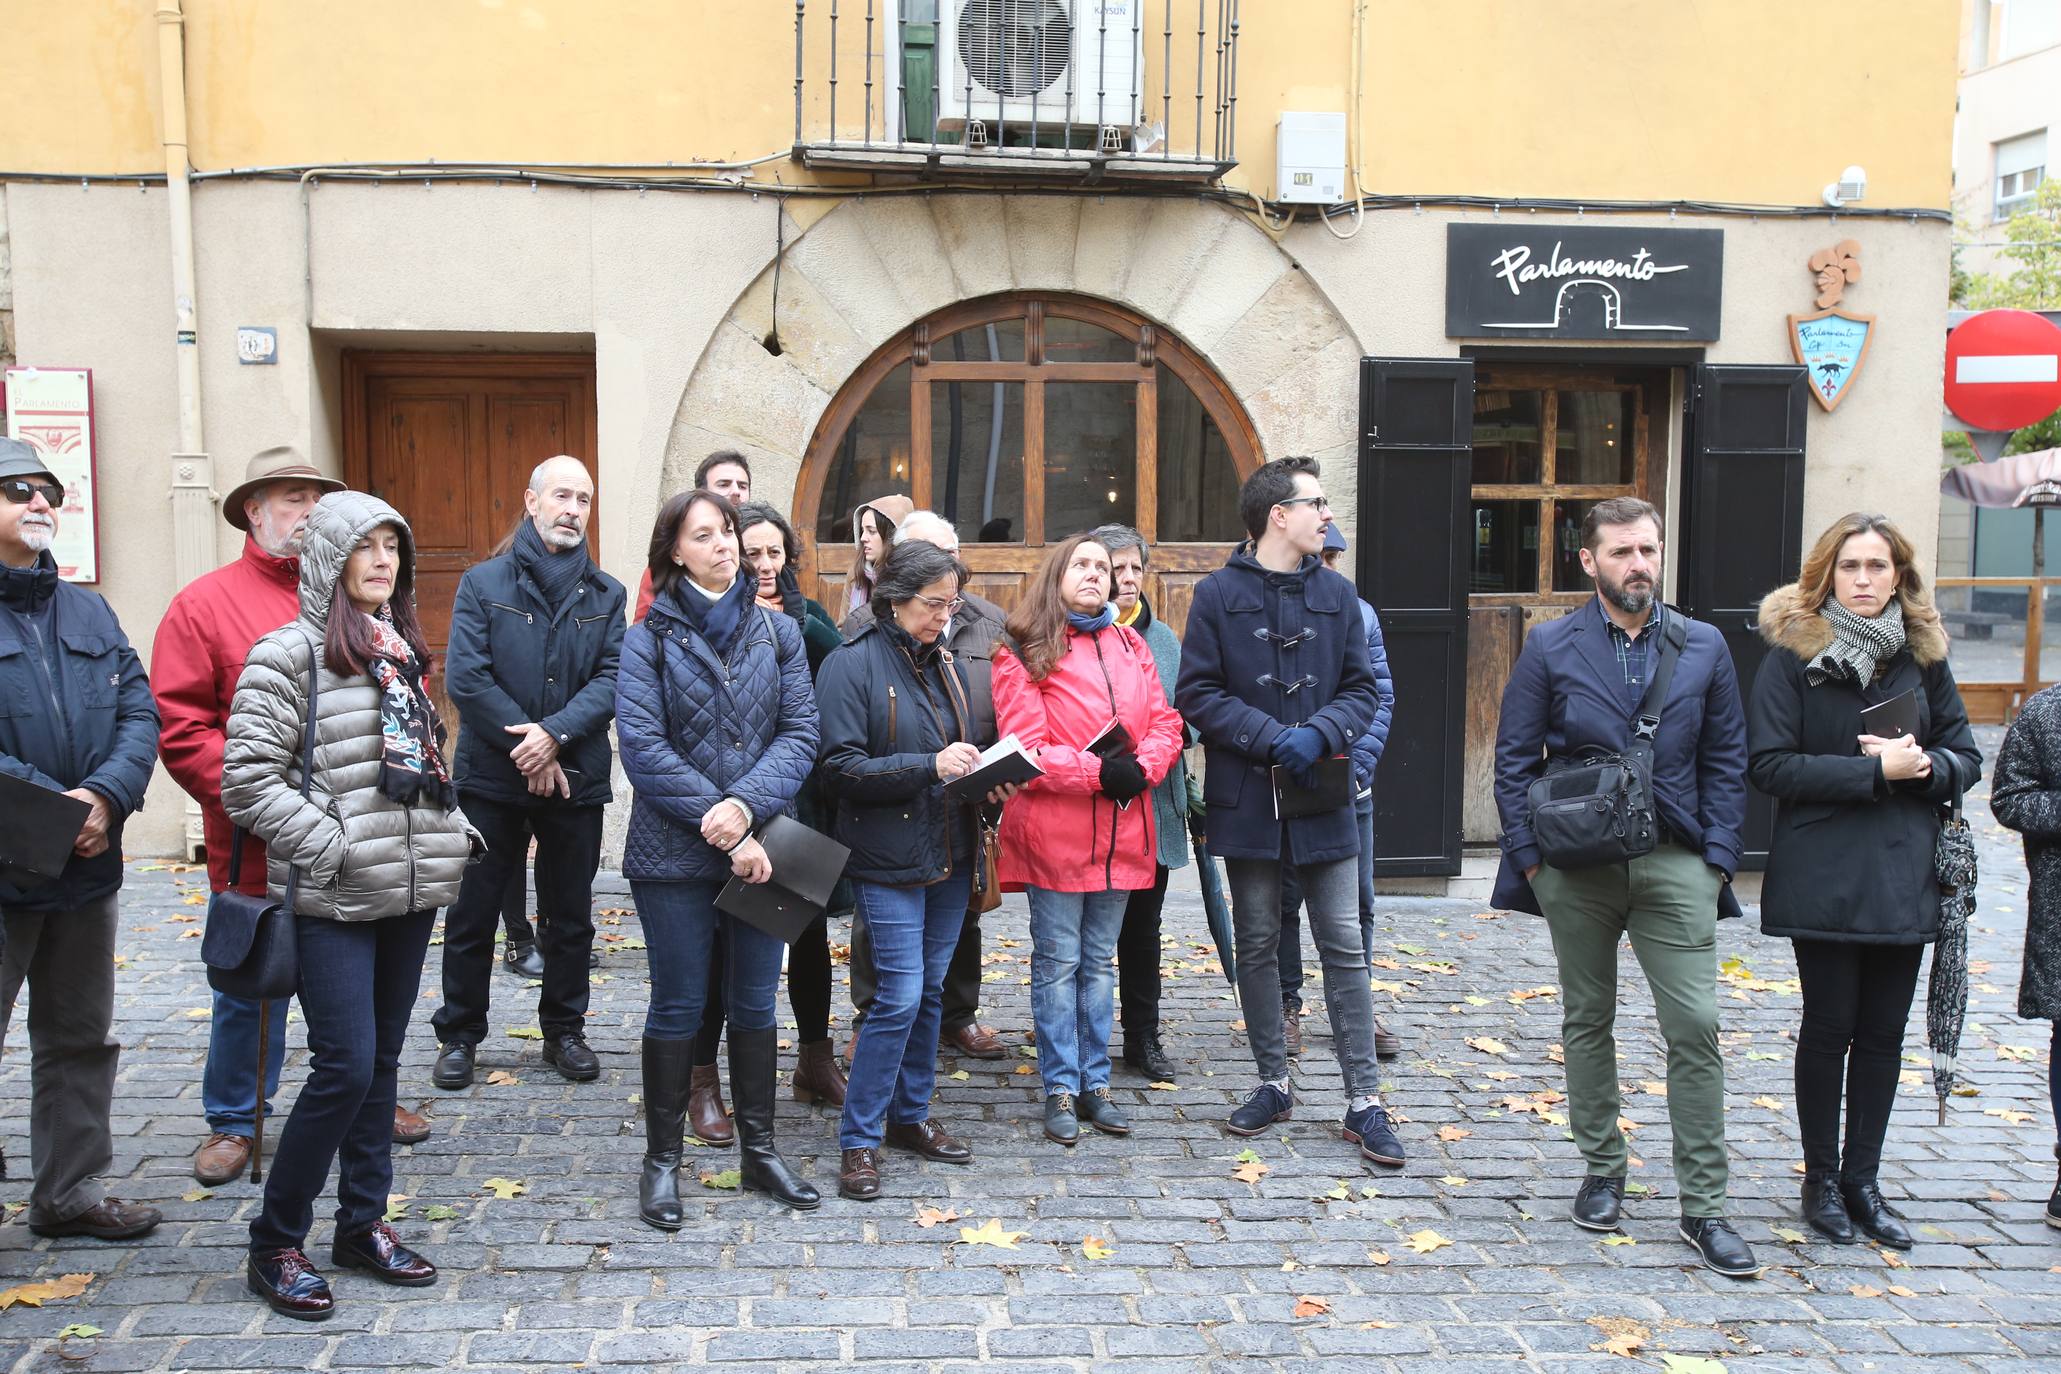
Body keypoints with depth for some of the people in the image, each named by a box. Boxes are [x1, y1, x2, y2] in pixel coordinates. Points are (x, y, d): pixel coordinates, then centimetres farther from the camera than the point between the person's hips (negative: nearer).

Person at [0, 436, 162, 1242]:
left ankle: (69, 1191, 31)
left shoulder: (88, 613, 12)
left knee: (80, 1039, 16)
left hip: (86, 867, 6)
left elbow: (139, 713, 4)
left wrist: (106, 796, -14)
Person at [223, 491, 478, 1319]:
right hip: (332, 903, -6)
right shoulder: (288, 655, -8)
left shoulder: (403, 652, 13)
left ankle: (363, 1225, 25)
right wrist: (331, 846, -16)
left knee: (381, 1062, 13)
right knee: (345, 1067, -7)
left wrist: (456, 833, 7)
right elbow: (247, 782, -12)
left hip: (413, 890, 6)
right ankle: (274, 1244, 10)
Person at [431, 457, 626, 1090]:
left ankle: (564, 1031, 26)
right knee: (472, 914, 7)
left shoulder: (606, 595, 6)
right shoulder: (484, 582, 0)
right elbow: (465, 677, -10)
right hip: (490, 778, -2)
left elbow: (612, 680, -4)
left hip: (576, 777, 2)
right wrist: (528, 749, -15)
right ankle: (458, 1035, 22)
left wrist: (555, 734, -19)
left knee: (570, 917, 11)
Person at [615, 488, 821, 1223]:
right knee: (679, 1005, 6)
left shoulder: (778, 632, 5)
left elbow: (800, 732, -2)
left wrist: (746, 804, -18)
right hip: (673, 853, -3)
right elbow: (643, 747, -12)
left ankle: (758, 1149, 27)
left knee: (755, 1001, 13)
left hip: (761, 844, 3)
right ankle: (661, 1160, 21)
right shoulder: (650, 638, -3)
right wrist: (723, 828, -17)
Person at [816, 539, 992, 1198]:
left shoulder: (946, 663, 11)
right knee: (900, 996, -8)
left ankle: (910, 1114, 29)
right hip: (889, 858, -7)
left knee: (929, 990, 14)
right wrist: (929, 766, -22)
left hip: (949, 853, 7)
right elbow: (840, 767, -15)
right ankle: (858, 1139, 5)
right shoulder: (852, 664, -9)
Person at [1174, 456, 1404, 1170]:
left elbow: (1362, 690, 5)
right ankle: (1273, 1083, 25)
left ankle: (1364, 1102, 9)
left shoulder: (1337, 593, 6)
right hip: (1247, 797, -1)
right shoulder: (1219, 594, -3)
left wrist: (1319, 733, -15)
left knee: (1343, 946, 1)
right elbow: (1197, 693, -7)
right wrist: (1273, 738, -16)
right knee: (1256, 944, 10)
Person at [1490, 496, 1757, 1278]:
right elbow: (1514, 759, 2)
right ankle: (1602, 1172, 27)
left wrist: (1717, 860, -1)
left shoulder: (1704, 647, 6)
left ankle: (1703, 1207, 7)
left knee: (1696, 1029, -3)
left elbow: (1726, 764, 8)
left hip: (1674, 863, 1)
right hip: (1575, 865, 0)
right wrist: (1530, 857, -5)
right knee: (1587, 1021, 11)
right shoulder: (1551, 647, 2)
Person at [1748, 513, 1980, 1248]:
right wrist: (1874, 770, -18)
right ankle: (1821, 1179, 21)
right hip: (1823, 877, -4)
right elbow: (1769, 764, -12)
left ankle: (1862, 1180, 23)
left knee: (1883, 1032, 9)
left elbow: (1965, 757, 9)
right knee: (1830, 1027, 5)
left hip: (1903, 876, 4)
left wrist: (1924, 765, -13)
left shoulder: (1922, 654, 7)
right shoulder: (1793, 653, -5)